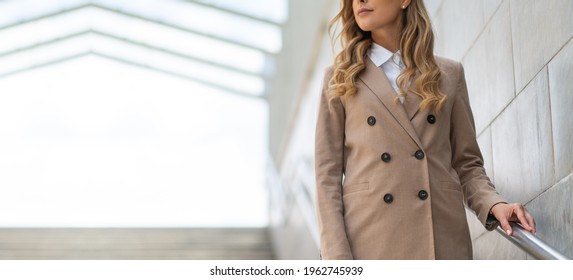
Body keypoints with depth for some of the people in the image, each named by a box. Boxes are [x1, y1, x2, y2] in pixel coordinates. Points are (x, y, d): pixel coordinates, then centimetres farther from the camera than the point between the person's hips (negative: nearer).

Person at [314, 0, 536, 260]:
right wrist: (338, 259, -7)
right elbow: (328, 175, 5)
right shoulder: (340, 78, 12)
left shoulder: (449, 73, 16)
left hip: (442, 241, 1)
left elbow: (467, 163, 16)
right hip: (368, 243, -1)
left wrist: (494, 204, -5)